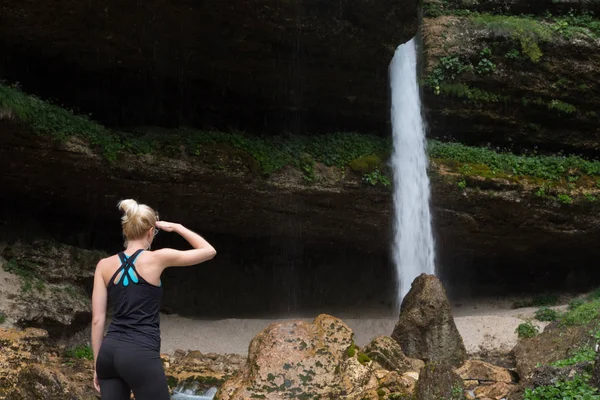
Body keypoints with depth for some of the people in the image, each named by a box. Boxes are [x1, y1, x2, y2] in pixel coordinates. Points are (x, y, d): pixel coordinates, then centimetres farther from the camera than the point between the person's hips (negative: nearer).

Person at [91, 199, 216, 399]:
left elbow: (97, 319, 6)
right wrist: (175, 227, 15)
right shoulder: (157, 258, -5)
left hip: (110, 351, 5)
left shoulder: (104, 265, 6)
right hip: (141, 354, -5)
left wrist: (97, 364, 13)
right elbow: (209, 251, 7)